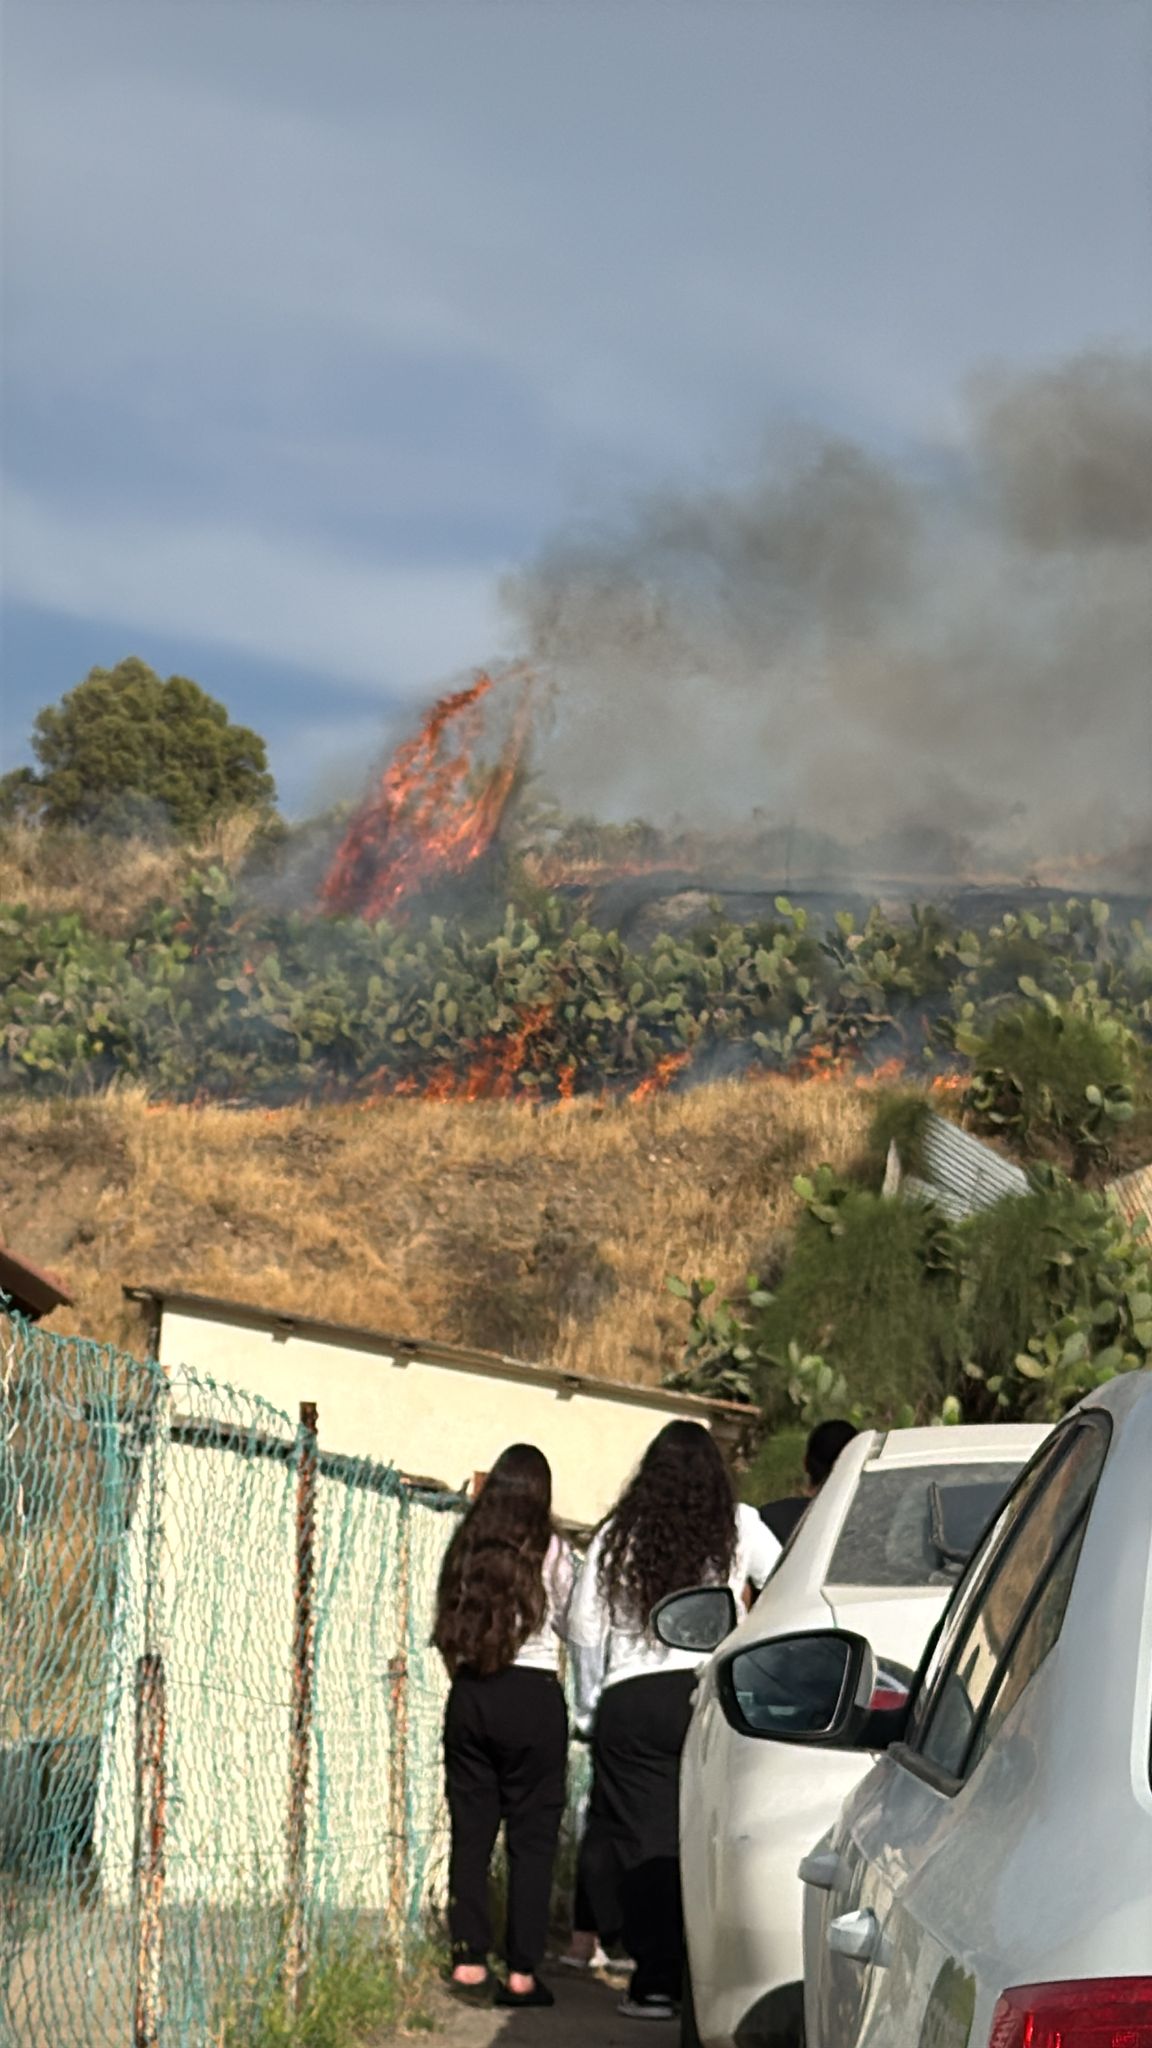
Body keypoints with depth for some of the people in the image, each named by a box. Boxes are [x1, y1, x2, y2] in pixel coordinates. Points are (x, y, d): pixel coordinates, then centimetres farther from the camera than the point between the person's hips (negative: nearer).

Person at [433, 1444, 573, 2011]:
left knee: (470, 1829, 10)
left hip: (469, 1695, 3)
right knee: (532, 1836, 3)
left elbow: (446, 1628, 6)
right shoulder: (550, 1552, -4)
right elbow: (570, 1622, 5)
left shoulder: (465, 1549, 5)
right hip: (532, 1694, -3)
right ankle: (522, 1973, 2)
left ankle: (468, 1960, 7)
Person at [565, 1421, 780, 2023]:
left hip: (631, 1702, 0)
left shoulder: (616, 1538, 7)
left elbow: (583, 1629, 6)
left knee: (645, 1845, 3)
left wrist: (590, 1708, 14)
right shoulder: (738, 1528, 5)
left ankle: (656, 1984, 3)